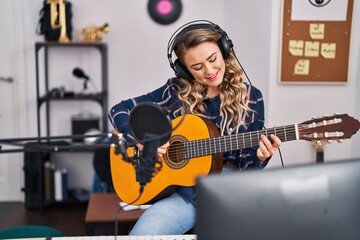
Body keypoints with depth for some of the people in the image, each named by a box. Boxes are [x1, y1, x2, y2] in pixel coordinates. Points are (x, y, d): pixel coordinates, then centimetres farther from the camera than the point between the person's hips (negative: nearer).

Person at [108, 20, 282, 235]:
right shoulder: (176, 91, 0)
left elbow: (246, 166, 1)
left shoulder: (250, 97, 0)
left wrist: (260, 157, -22)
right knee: (141, 234, -26)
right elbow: (118, 111, 5)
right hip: (182, 189, 0)